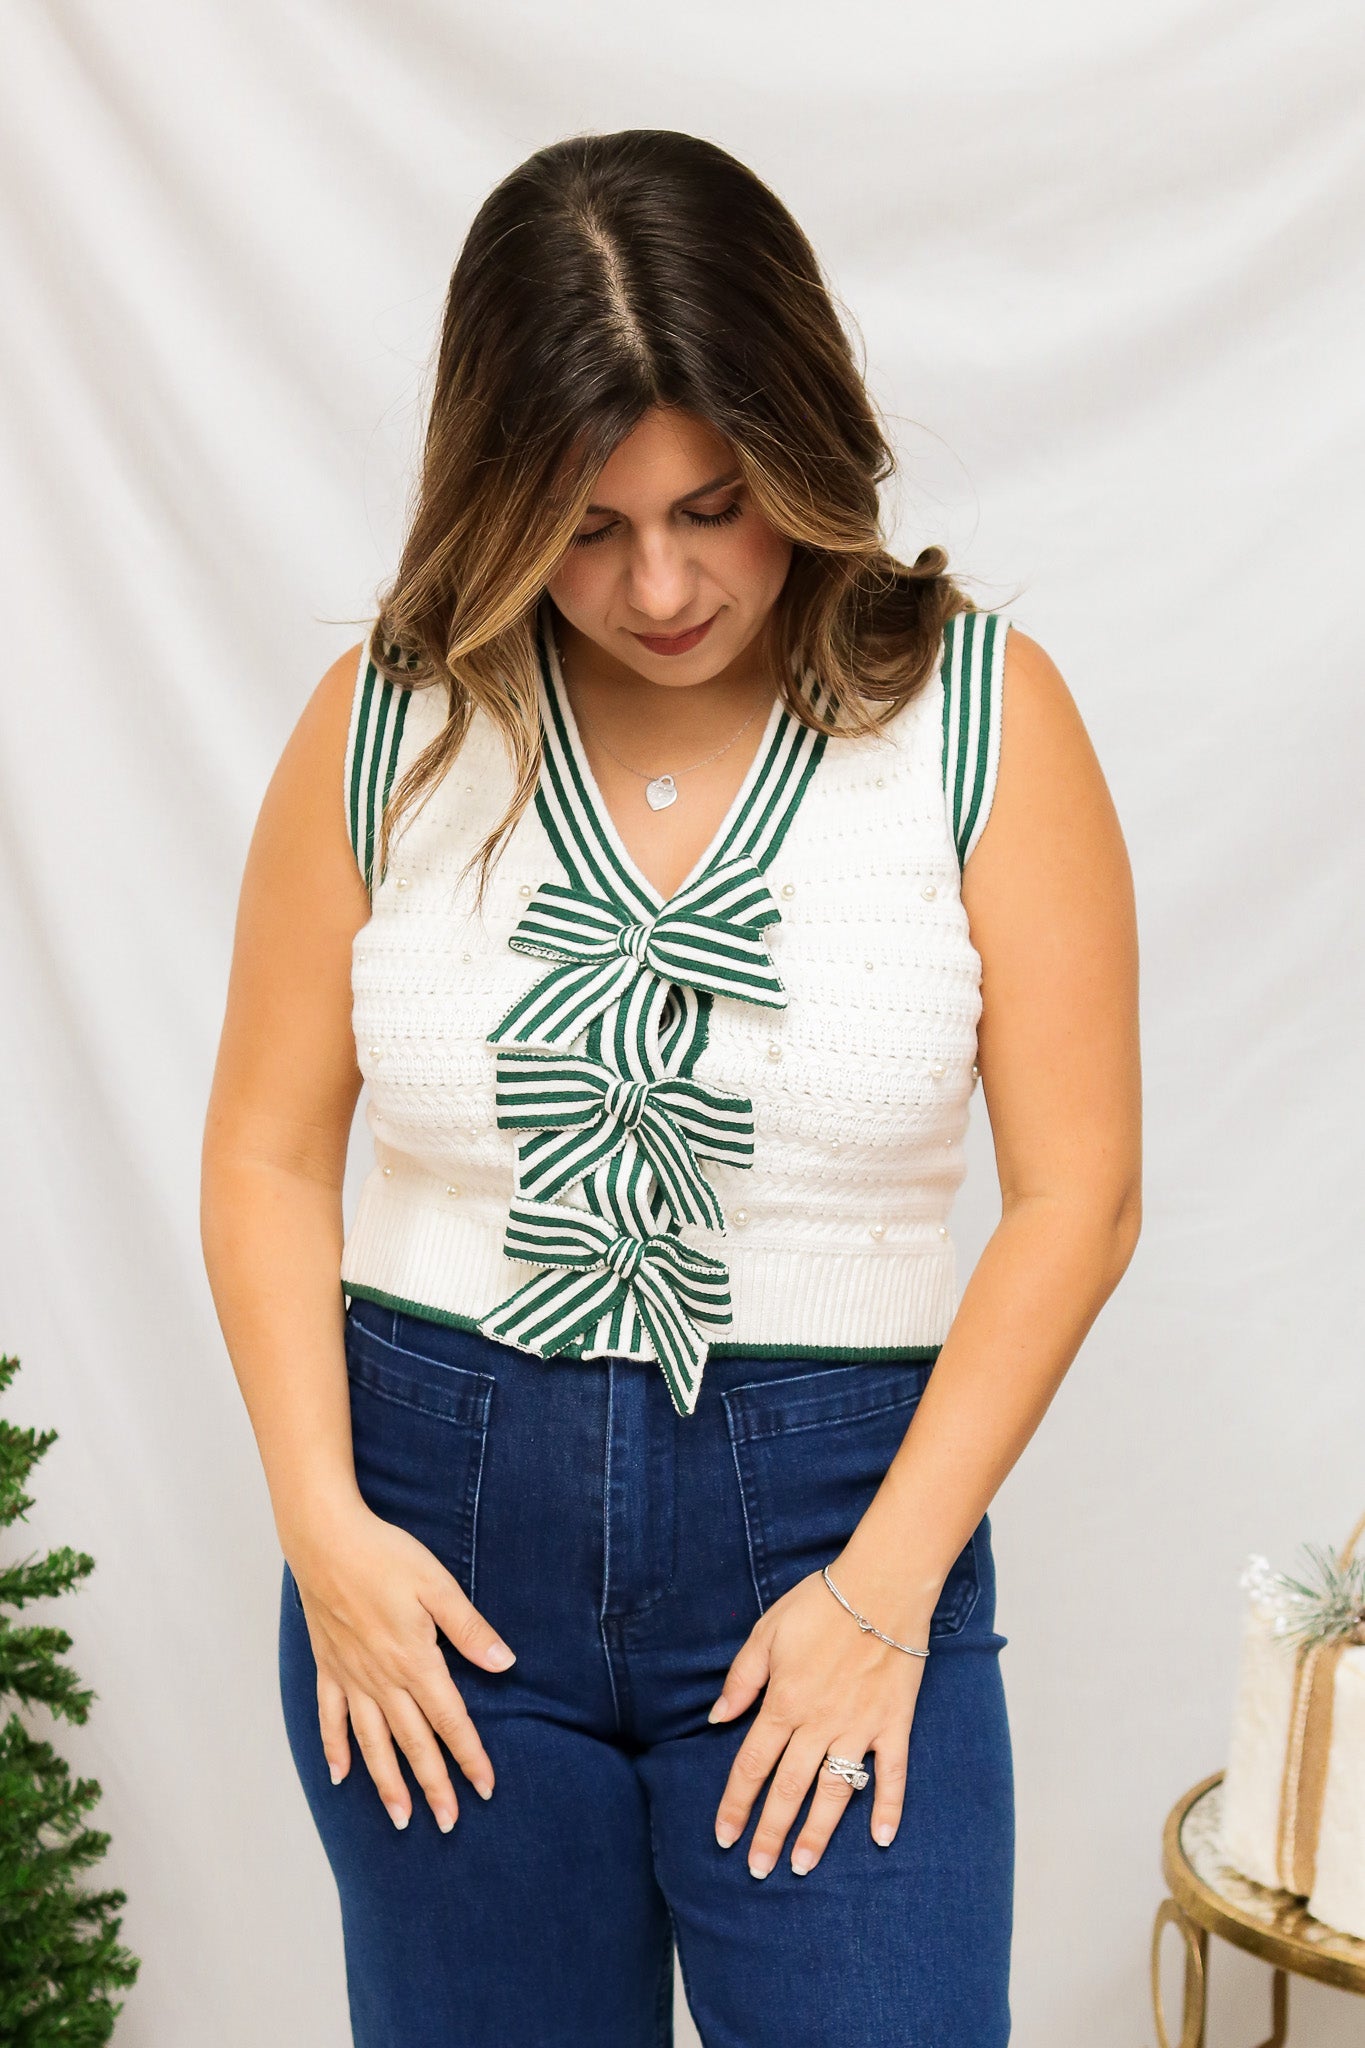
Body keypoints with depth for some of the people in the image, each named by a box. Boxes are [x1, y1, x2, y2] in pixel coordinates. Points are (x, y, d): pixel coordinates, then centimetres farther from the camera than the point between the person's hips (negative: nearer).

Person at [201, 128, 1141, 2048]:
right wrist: (321, 1521, -6)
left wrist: (886, 1585, -10)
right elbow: (270, 1151, 4)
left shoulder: (974, 714, -6)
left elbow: (1073, 1189, -6)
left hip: (836, 1519, -1)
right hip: (437, 1516, 2)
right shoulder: (389, 726, -1)